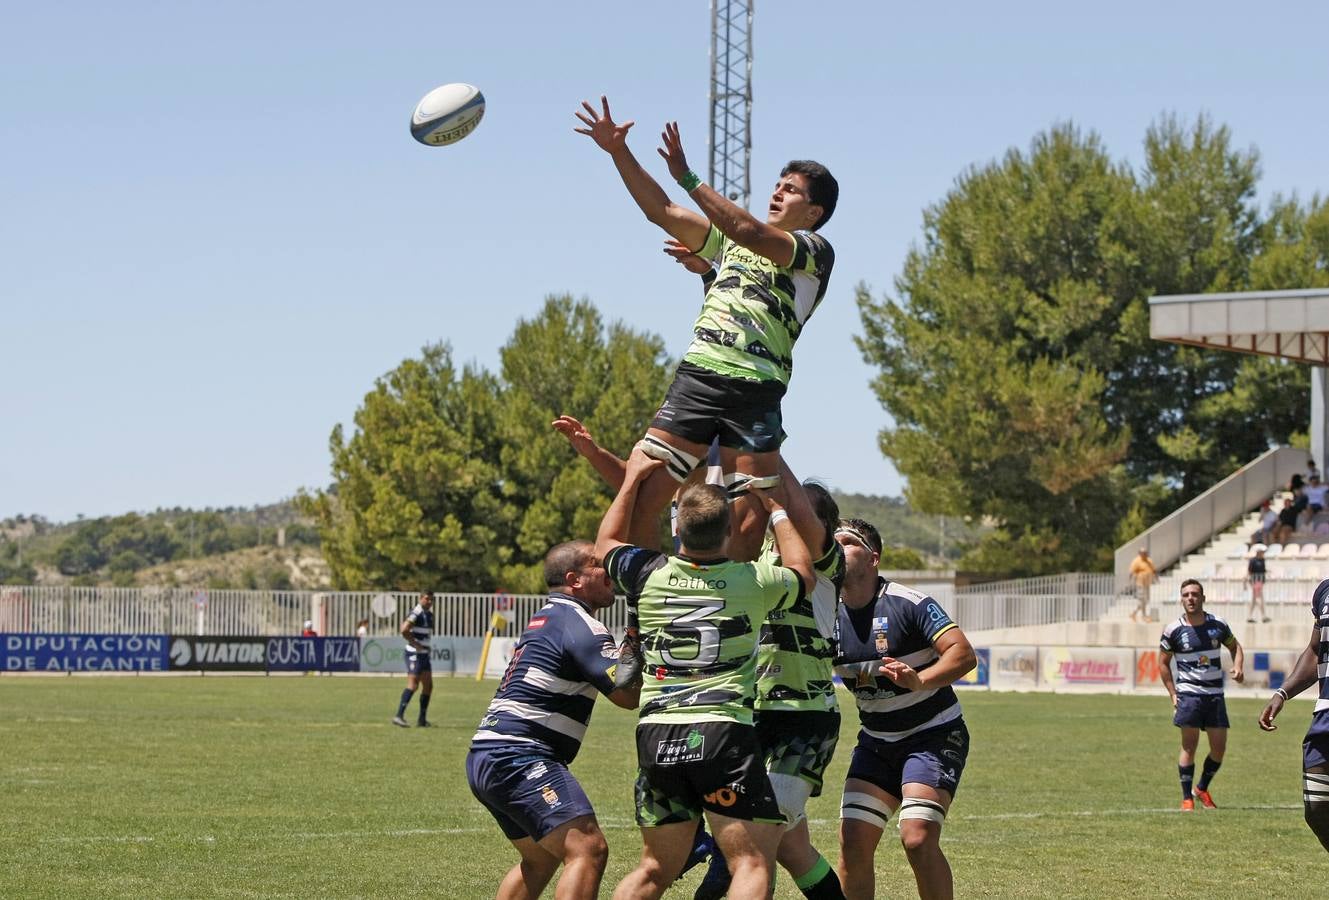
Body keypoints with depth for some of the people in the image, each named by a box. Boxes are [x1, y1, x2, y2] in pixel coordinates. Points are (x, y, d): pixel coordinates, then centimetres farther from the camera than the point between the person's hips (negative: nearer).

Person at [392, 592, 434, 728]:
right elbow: (404, 630, -26)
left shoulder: (429, 614, 15)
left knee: (428, 686, 9)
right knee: (413, 684, -17)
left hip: (424, 654, 9)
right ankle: (399, 716, -21)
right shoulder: (416, 614, -14)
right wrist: (415, 643, -17)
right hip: (414, 654, -9)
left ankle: (422, 720, 14)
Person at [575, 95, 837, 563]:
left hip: (756, 389, -5)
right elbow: (662, 211, 20)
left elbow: (749, 231, -13)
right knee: (639, 498, -6)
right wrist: (618, 151, 11)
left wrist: (686, 177, -14)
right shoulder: (734, 237, 24)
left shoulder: (816, 250, 4)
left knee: (748, 525, -8)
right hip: (696, 375, 5)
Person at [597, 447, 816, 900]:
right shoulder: (754, 580, -1)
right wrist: (775, 509, 33)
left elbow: (606, 545, 29)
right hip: (724, 732, -4)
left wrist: (632, 479, 35)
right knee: (753, 863, -5)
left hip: (656, 732, 4)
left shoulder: (649, 574, 5)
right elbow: (803, 573, 23)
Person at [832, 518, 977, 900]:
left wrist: (920, 680, -41)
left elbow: (963, 653, -25)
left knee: (918, 839, -21)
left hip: (934, 736, -5)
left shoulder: (909, 604, -17)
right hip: (876, 742, 5)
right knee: (853, 843, -7)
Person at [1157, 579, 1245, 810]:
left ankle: (1202, 789, 23)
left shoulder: (1217, 625, 3)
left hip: (1215, 694, 3)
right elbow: (1163, 663, 6)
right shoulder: (1173, 630, -3)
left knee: (1219, 747, 2)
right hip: (1188, 693, -3)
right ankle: (1187, 798, 3)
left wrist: (1237, 668, -1)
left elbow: (1235, 646, 19)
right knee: (1189, 745, -6)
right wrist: (1173, 694, -1)